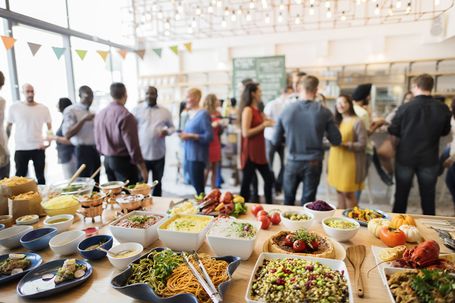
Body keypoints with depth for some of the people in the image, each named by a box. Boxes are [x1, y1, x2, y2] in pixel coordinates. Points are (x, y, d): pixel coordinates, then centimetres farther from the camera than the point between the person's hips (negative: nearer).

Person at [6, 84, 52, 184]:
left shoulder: (43, 108, 1)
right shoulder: (14, 107, 0)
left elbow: (50, 127, 8)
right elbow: (8, 127, 9)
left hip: (38, 148, 1)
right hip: (20, 148, 0)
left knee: (40, 176, 10)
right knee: (20, 176, 6)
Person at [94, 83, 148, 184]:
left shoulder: (99, 114, 4)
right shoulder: (125, 115, -18)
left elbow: (97, 141, 12)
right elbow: (132, 144, -19)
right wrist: (142, 167, -13)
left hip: (107, 160, 8)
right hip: (123, 161, -7)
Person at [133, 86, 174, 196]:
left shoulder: (165, 111, 5)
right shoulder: (137, 109, 1)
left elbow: (172, 127, 14)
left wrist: (167, 131, -11)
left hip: (158, 154, 2)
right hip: (141, 154, -2)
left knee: (157, 182, 16)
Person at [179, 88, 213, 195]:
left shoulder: (203, 114, -10)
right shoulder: (190, 114, 14)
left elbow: (209, 136, -16)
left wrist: (190, 136, -18)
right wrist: (184, 135, 3)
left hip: (198, 155, -8)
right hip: (189, 154, 8)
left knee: (198, 186, -5)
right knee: (195, 184, 14)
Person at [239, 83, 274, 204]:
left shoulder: (257, 110, 15)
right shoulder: (248, 110, -13)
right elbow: (245, 133, -21)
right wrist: (263, 125, -16)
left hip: (259, 151, 10)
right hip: (250, 152, -9)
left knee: (269, 178, 15)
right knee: (247, 181, -1)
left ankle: (269, 205, 28)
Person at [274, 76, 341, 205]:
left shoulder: (286, 110, -7)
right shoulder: (324, 112, -11)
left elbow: (276, 140, 0)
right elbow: (336, 140, -4)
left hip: (292, 162, 1)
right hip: (313, 163, -1)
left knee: (288, 202, 19)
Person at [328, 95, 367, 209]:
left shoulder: (357, 122, -8)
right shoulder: (337, 121, 13)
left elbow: (362, 144, -12)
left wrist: (345, 144, -21)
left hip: (349, 162, -6)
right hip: (336, 160, 7)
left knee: (348, 193, -3)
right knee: (339, 190, 13)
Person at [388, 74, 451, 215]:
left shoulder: (405, 108, -16)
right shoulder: (443, 108, -10)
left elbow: (393, 130, -5)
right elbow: (445, 131, 5)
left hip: (405, 157, -1)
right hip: (429, 159, 1)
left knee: (401, 196, 13)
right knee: (428, 198, 15)